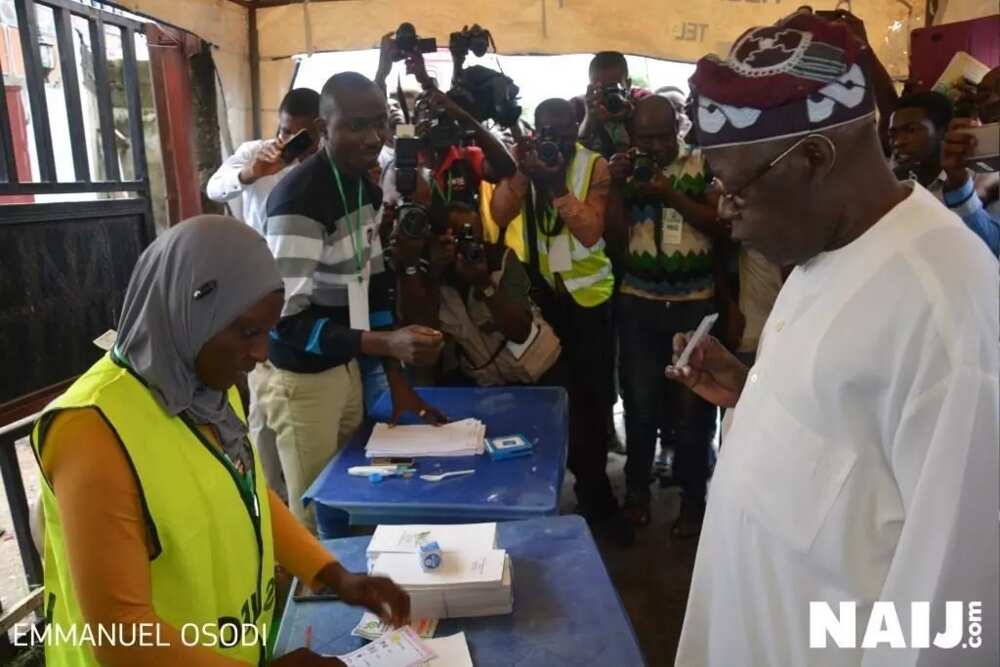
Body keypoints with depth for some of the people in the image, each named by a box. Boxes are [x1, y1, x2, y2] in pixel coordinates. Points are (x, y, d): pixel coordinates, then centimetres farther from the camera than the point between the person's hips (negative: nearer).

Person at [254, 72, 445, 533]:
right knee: (315, 514, 8)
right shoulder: (298, 199, -23)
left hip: (346, 368, 8)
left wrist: (396, 379, 6)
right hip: (299, 378, -8)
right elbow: (286, 319, -28)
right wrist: (388, 344, -38)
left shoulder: (365, 187, 3)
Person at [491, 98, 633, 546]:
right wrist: (522, 173, -26)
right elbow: (498, 216, -13)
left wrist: (557, 184, -26)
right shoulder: (523, 161, 0)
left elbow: (591, 232, -17)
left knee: (591, 397, 5)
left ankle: (594, 493, 21)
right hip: (537, 294, 1)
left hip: (587, 294, -1)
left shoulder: (595, 166, -6)